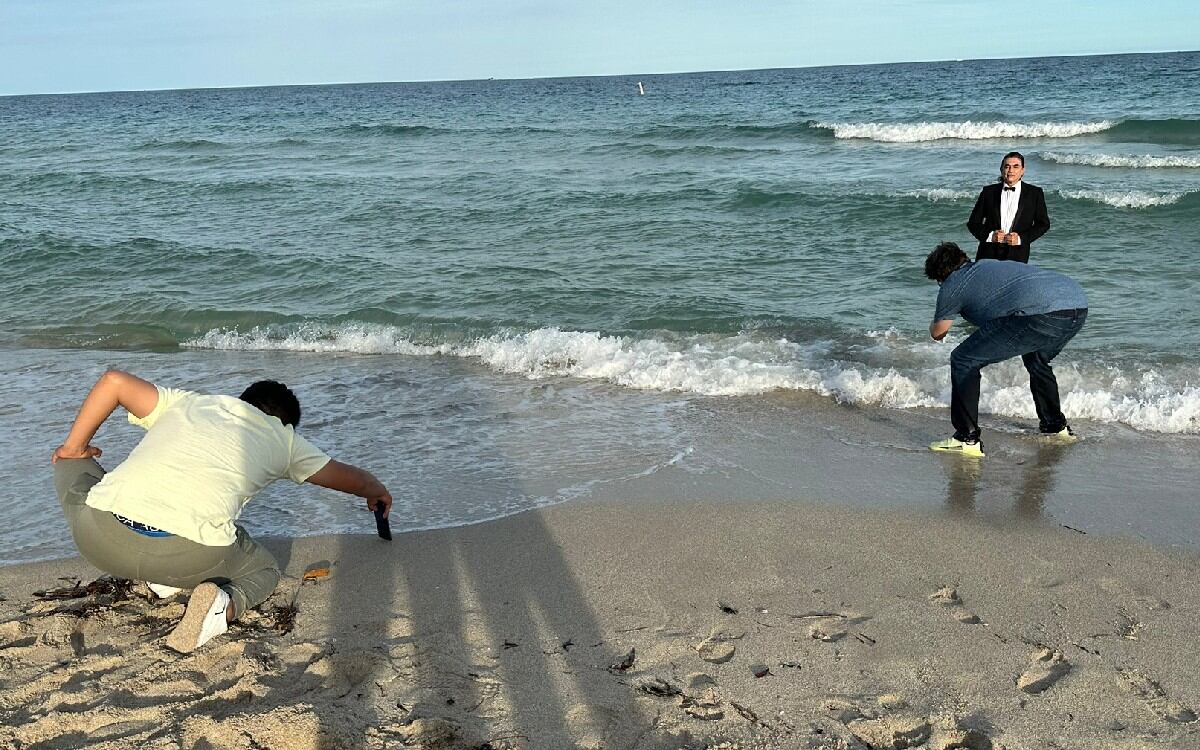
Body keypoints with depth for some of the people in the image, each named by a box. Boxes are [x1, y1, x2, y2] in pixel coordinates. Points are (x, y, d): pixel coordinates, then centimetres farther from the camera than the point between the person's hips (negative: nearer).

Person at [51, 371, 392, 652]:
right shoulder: (283, 438, 25)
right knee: (264, 570, 33)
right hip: (191, 556, -1)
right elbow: (345, 475, 36)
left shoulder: (184, 402, 27)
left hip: (99, 538, 1)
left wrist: (73, 446, 27)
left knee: (72, 465, 35)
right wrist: (376, 492, 57)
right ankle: (223, 604, -3)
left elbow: (114, 381, 15)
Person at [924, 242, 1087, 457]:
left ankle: (967, 439, 0)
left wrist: (935, 323, 49)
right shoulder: (988, 264, 33)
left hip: (1042, 314, -8)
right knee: (1037, 361, 38)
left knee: (964, 361, 3)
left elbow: (937, 333, 27)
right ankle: (1055, 426, 47)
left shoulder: (952, 284, 14)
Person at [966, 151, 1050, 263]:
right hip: (989, 254, 1)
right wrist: (990, 235, -9)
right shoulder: (988, 192, 9)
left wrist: (1021, 238, -7)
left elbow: (1043, 224, 8)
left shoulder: (1035, 193, 7)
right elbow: (973, 223, 10)